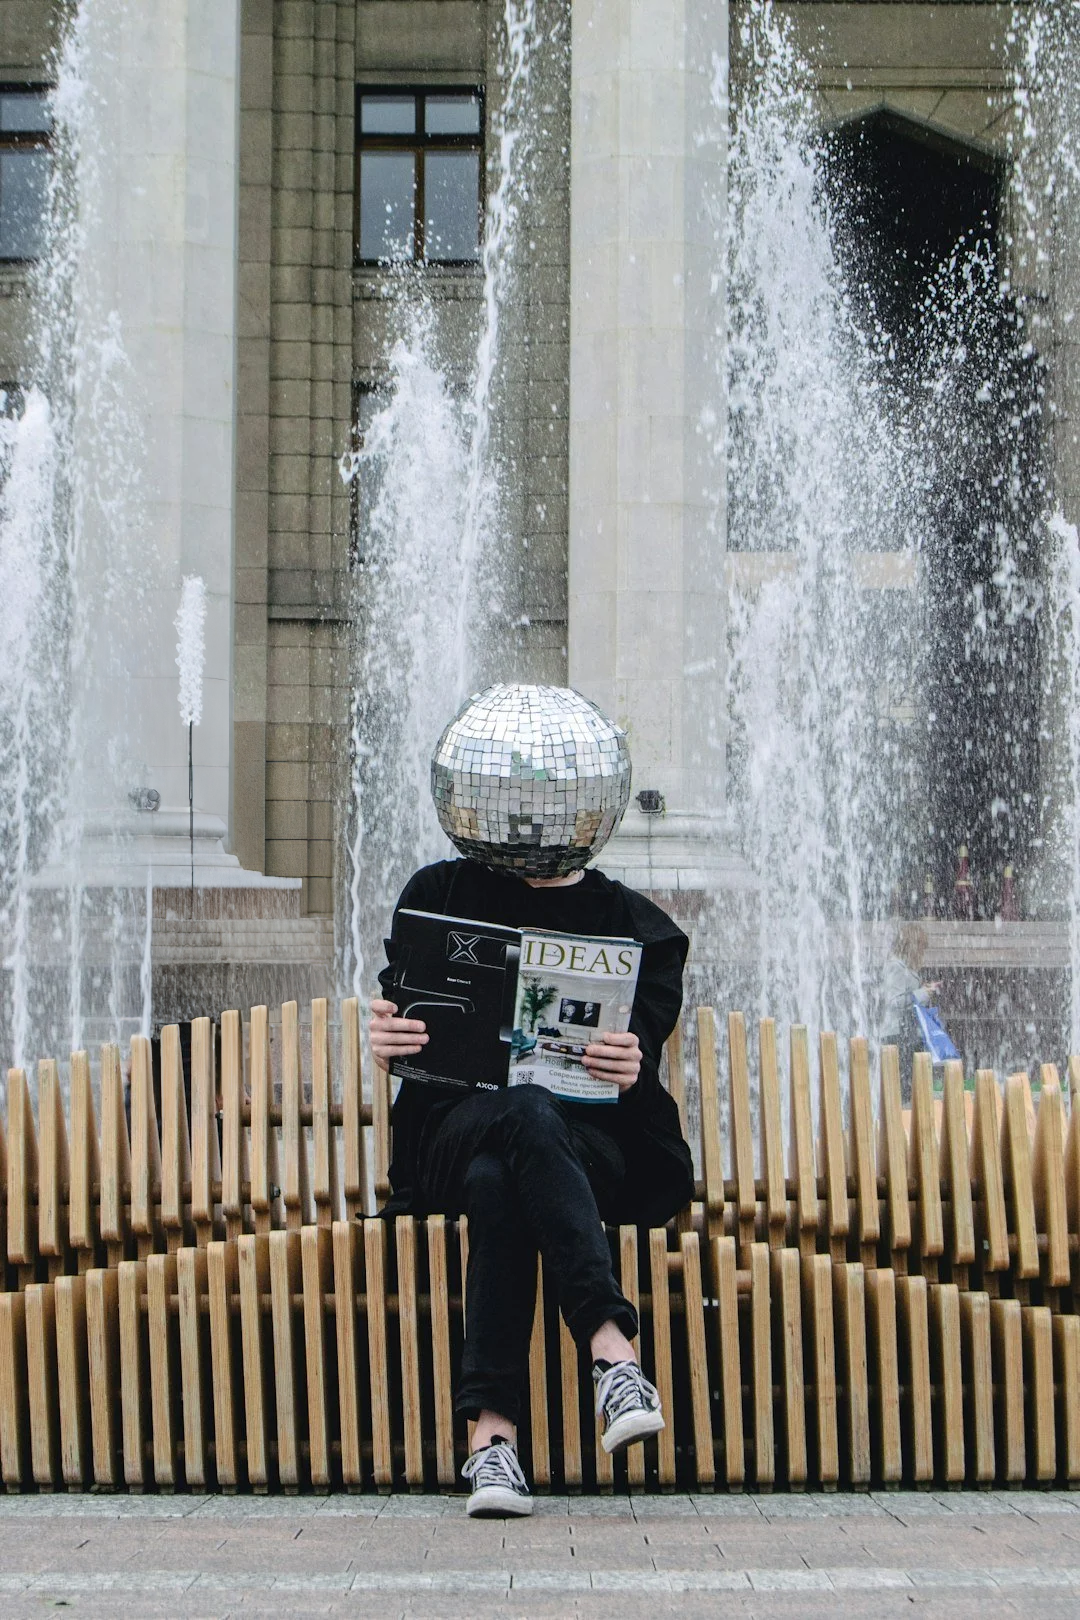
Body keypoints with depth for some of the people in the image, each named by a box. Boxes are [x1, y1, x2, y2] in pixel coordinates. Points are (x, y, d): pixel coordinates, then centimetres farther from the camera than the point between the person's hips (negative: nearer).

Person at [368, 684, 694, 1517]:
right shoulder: (441, 895, 13)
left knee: (498, 1182, -36)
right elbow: (403, 1022, 6)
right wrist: (388, 1041, -19)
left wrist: (629, 1066, -27)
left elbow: (644, 1047, -2)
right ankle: (613, 1349, -47)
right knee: (524, 1114, -37)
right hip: (457, 1127, 0)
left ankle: (492, 1430, -42)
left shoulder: (635, 926, 10)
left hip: (599, 1143, 0)